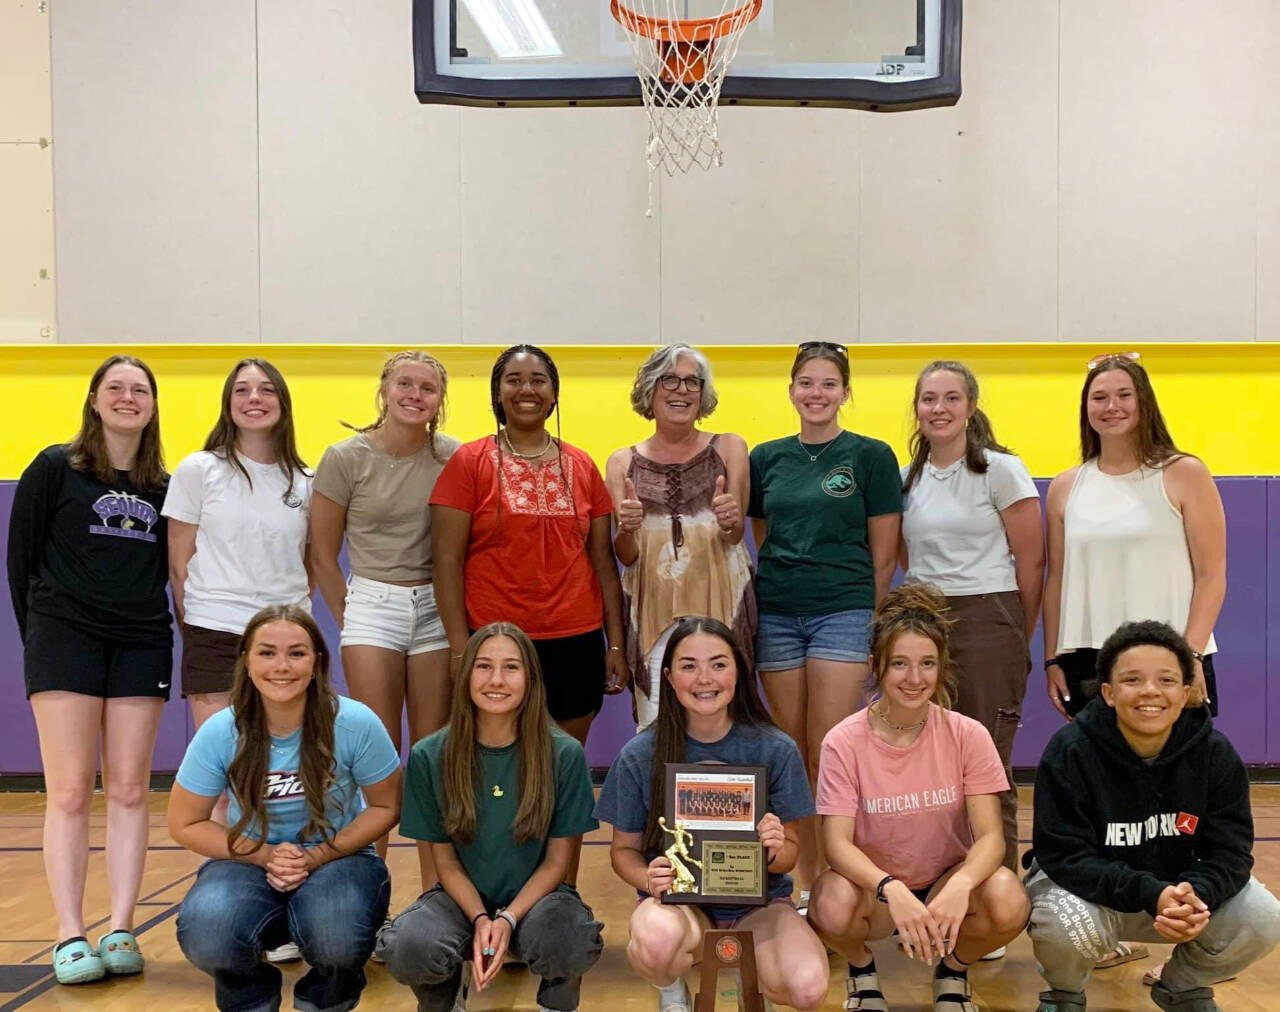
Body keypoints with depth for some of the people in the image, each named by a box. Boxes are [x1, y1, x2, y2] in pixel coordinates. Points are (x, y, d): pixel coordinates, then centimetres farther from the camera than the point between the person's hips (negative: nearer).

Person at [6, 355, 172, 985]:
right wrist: (38, 636, 2)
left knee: (129, 791, 2)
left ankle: (121, 932, 6)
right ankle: (70, 938, -1)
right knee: (70, 792, -5)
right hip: (66, 641, -3)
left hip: (141, 646, 3)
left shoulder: (163, 486, 11)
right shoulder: (55, 469, 3)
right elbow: (21, 557, 4)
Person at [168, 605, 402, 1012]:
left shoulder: (356, 724, -18)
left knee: (338, 941, -34)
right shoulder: (219, 733, -14)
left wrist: (319, 855, -18)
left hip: (338, 857, -1)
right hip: (251, 860, 1)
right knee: (206, 935, -31)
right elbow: (185, 824, -3)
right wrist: (265, 856, -16)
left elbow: (385, 807, -4)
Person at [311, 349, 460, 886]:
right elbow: (323, 555, 4)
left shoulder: (452, 456, 1)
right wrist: (350, 620, 5)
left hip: (436, 607, 2)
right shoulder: (346, 458, -4)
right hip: (372, 605, -2)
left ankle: (436, 891, 12)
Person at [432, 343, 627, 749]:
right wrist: (460, 646, -10)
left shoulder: (582, 467, 9)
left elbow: (603, 559, 11)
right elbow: (447, 559, -4)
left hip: (576, 641, 3)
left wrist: (616, 643, 6)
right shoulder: (469, 462, 1)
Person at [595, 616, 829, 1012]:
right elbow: (624, 849, 4)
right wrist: (648, 878, -19)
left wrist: (777, 848, -23)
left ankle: (752, 975, 10)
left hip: (758, 903, 1)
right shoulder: (639, 756, -7)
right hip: (678, 898, -1)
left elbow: (789, 855, 1)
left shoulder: (776, 750, -7)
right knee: (656, 938, -38)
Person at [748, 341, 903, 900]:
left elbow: (883, 556, 2)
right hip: (776, 616, 3)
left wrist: (864, 616, 3)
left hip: (843, 612, -3)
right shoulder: (766, 459, 10)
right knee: (792, 753, 6)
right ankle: (801, 874, 15)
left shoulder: (871, 456, 1)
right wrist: (777, 584, 9)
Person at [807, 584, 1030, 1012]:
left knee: (1008, 900, -31)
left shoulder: (968, 736, -10)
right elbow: (837, 843, -20)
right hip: (874, 886, -1)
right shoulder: (844, 743, -13)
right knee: (833, 905, -35)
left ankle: (954, 969, 6)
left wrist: (959, 886, -39)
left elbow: (990, 836, -17)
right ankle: (862, 969, 5)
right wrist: (891, 890, -39)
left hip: (947, 883, 1)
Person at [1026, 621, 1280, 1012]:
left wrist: (1196, 894, -35)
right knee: (1066, 926, -36)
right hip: (1087, 887, -3)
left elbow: (1231, 850, -11)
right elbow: (1065, 856, -24)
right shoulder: (1069, 752, -22)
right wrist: (1150, 895, -38)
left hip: (1180, 884, 4)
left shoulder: (1216, 754, -12)